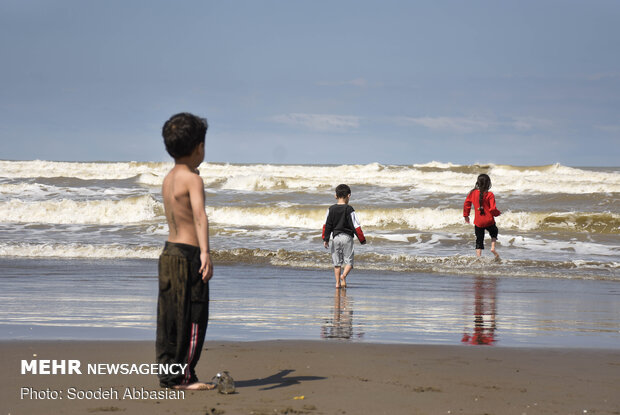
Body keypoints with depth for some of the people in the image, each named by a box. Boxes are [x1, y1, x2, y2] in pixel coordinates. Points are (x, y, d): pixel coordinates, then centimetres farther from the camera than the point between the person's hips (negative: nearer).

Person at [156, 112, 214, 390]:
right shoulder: (192, 179, -14)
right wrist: (205, 251, -41)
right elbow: (199, 216, -29)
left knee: (169, 318, 11)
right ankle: (184, 376, 0)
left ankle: (167, 374, 14)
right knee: (192, 317, -2)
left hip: (168, 252, 8)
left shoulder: (168, 179, 12)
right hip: (188, 254, -8)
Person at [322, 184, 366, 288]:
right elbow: (356, 226, -6)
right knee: (349, 261, 2)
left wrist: (325, 239, 6)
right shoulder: (349, 209, -7)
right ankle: (344, 275, -24)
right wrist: (362, 239, 1)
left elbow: (327, 225, 3)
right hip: (347, 237, -3)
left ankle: (337, 282, 4)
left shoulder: (331, 209, 4)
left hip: (336, 237, 3)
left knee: (337, 262, 10)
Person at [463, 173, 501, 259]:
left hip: (478, 222, 2)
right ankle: (493, 247, 6)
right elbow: (493, 209, -16)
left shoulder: (472, 193, -2)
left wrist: (466, 215, 19)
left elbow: (466, 204, 5)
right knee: (494, 232, 27)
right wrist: (498, 213, 6)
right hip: (489, 221, -2)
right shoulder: (490, 195, -13)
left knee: (479, 240, 11)